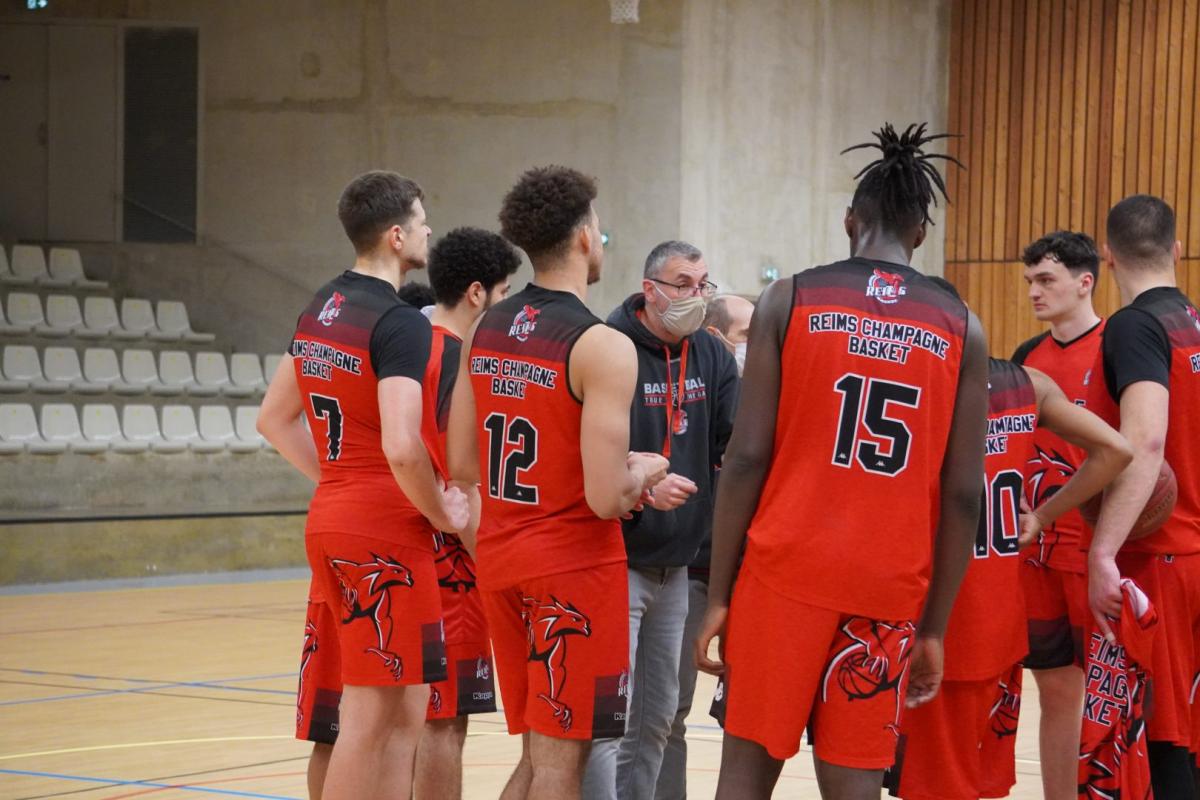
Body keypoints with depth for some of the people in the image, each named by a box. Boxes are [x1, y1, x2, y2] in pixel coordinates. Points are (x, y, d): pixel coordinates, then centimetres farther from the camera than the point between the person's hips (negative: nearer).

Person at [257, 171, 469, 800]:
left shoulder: (319, 310, 12)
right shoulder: (400, 324, -16)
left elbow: (274, 419, 20)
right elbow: (401, 448, -26)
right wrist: (443, 513, -11)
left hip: (331, 516, 9)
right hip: (385, 532, -9)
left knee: (405, 709, 15)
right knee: (369, 717, -4)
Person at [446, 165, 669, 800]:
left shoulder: (484, 331, 6)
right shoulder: (602, 348, -17)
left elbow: (463, 465, 11)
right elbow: (606, 499, -22)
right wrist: (644, 473, 0)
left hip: (500, 558, 7)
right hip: (575, 566, -7)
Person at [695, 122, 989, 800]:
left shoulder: (790, 301, 0)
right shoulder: (961, 330, 4)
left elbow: (747, 458, -4)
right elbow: (963, 496, 2)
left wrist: (718, 594, 1)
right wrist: (934, 627, 9)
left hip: (786, 572, -1)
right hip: (890, 589, 1)